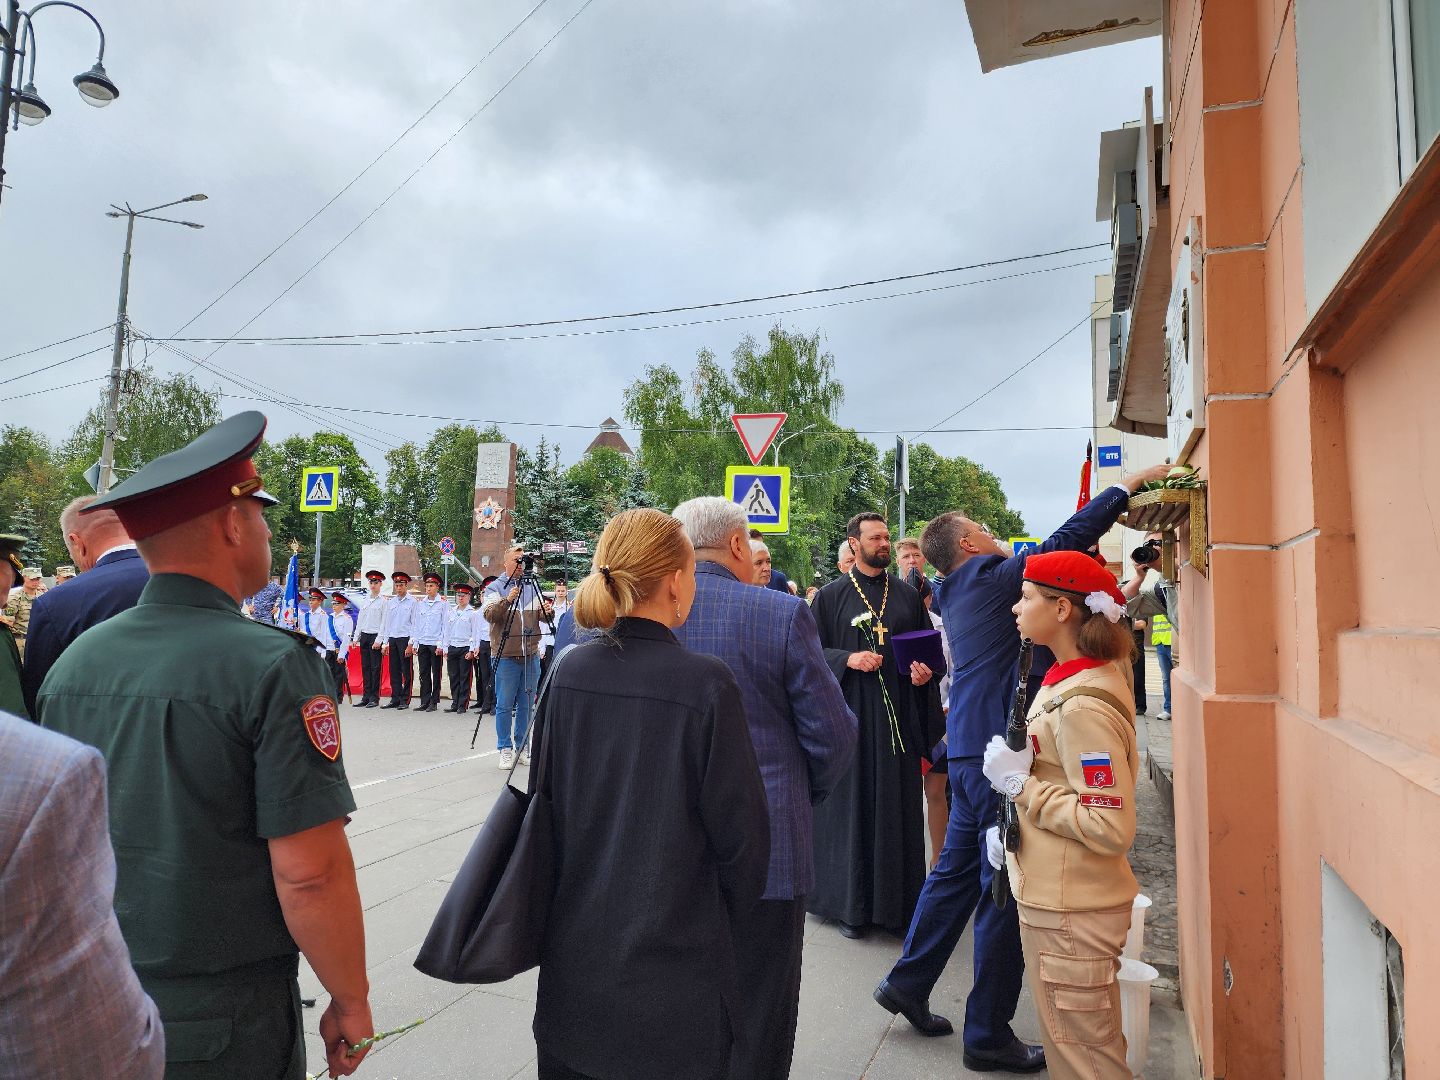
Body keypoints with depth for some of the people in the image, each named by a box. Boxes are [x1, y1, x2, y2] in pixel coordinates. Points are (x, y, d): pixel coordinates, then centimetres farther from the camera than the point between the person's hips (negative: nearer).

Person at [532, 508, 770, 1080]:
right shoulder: (706, 683, -20)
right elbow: (741, 833, -13)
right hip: (672, 957, -4)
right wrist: (723, 924, 6)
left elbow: (543, 796, 4)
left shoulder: (568, 672, -7)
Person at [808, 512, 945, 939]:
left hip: (899, 715, 3)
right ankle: (851, 903, 14)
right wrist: (847, 659, -17)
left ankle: (898, 901, 19)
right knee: (851, 805, 2)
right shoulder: (831, 596, 1)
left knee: (899, 805, 6)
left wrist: (926, 671, -7)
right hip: (851, 714, -2)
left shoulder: (907, 596, 10)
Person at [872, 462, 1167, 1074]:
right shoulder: (990, 577, -10)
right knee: (1005, 891, 0)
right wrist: (1129, 483, 0)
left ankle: (907, 984, 30)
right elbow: (1065, 542, -11)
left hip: (972, 751, 10)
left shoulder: (959, 590, 16)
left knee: (957, 871, 19)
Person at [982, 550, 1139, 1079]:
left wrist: (1021, 784, -21)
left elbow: (1112, 829, -27)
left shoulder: (1083, 707, -25)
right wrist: (1013, 825, 6)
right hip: (1051, 897, 10)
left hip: (1071, 914, -10)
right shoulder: (1066, 680, 6)